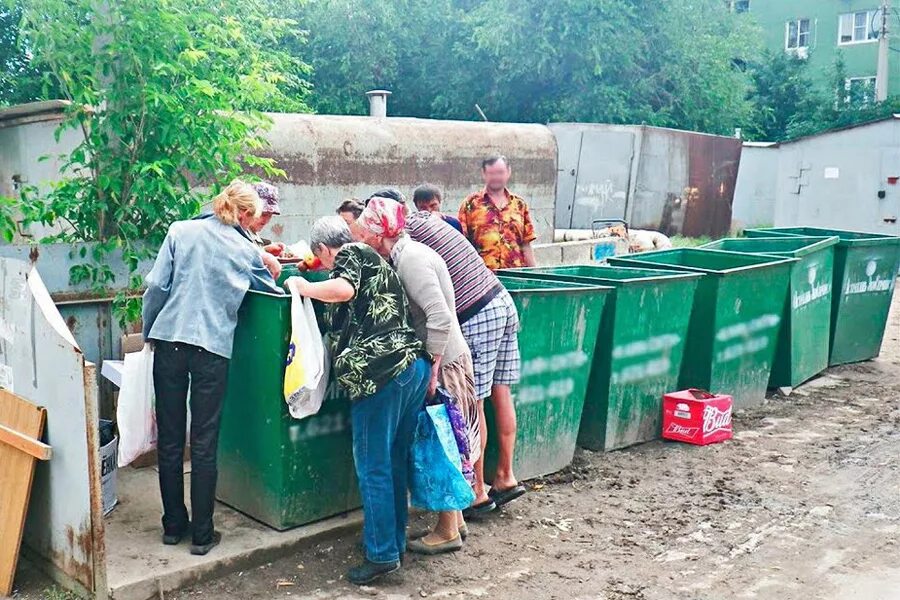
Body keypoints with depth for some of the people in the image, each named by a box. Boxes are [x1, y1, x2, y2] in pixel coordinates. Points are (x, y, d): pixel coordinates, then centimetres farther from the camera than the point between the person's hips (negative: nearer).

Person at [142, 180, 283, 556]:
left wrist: (149, 332, 11)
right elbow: (273, 292, 16)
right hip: (212, 348, -2)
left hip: (169, 340, 2)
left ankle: (173, 526, 23)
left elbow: (156, 286, 0)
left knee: (169, 440, 11)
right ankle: (201, 535, 11)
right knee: (204, 444, 5)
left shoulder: (181, 231, 4)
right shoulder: (246, 250, 3)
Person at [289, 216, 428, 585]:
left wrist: (304, 288, -4)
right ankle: (395, 540, 27)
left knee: (373, 467, 0)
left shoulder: (350, 256, 2)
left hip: (381, 372, -9)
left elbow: (343, 290, -18)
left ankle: (382, 554, 5)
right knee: (396, 462, 17)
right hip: (415, 365, 9)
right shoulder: (376, 260, 26)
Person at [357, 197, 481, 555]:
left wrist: (432, 368, -22)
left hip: (444, 362, -9)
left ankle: (447, 532, 12)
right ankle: (456, 521, 27)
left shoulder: (410, 259, -18)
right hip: (445, 359, 9)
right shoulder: (406, 254, 10)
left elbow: (440, 315, -25)